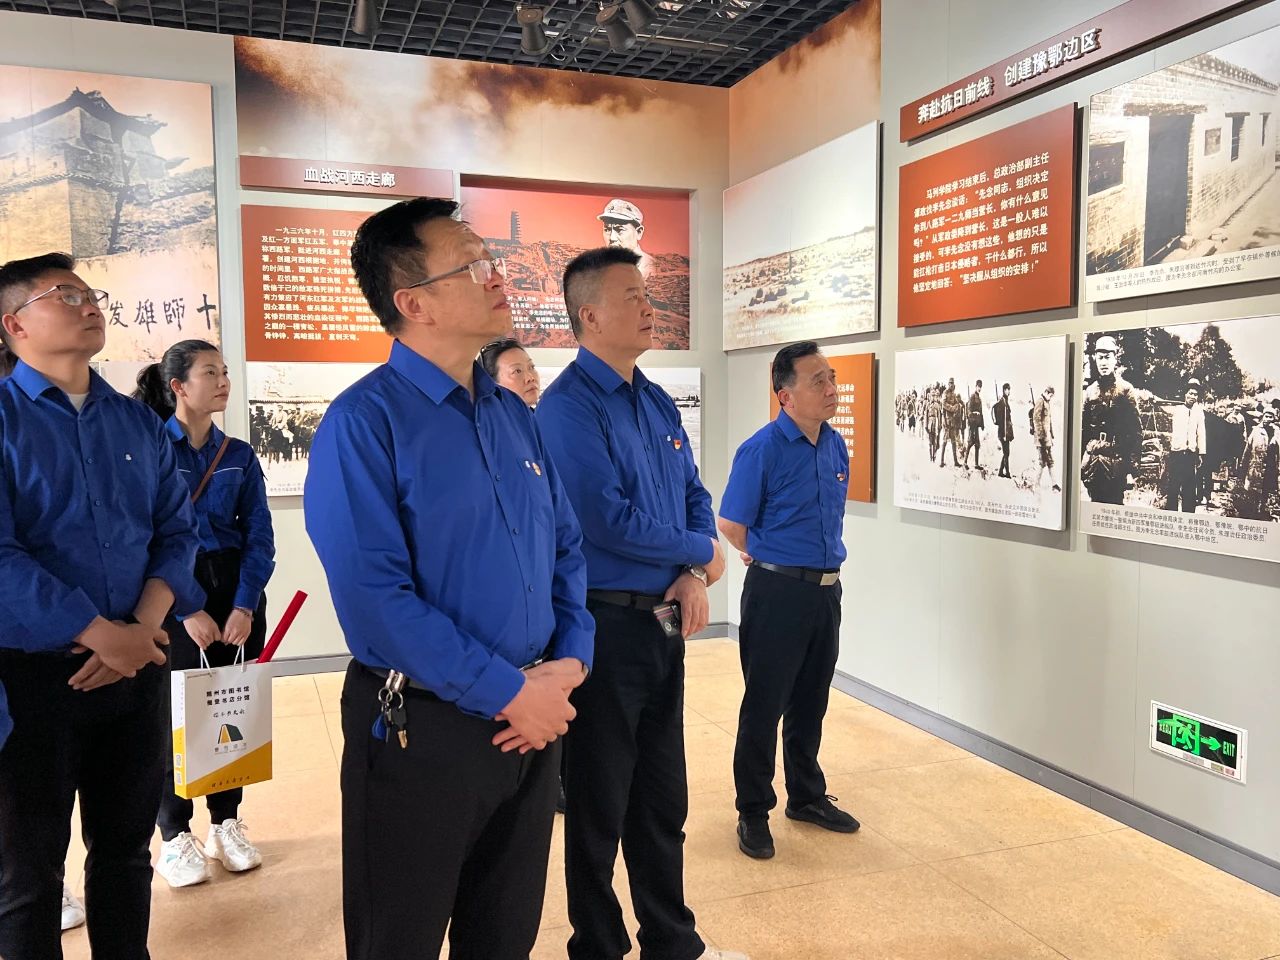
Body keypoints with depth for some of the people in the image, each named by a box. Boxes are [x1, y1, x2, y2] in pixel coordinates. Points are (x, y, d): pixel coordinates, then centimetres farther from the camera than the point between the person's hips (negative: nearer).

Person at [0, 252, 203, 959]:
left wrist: (143, 627, -10)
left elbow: (176, 532, 5)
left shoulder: (139, 423, 8)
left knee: (126, 848, 18)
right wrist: (103, 636, -17)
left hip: (138, 663, 5)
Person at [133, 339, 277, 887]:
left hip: (237, 592, 4)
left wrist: (245, 606, -12)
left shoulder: (238, 455, 5)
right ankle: (174, 837, 19)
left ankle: (226, 824, 24)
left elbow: (259, 535, 1)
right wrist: (187, 611, -17)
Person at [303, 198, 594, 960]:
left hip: (536, 719, 6)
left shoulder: (516, 414, 8)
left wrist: (570, 661, -5)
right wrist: (509, 690, -18)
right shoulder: (364, 423, -14)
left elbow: (567, 548, 11)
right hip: (422, 727, -6)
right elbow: (374, 595, -22)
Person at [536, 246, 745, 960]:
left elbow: (694, 495, 13)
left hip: (665, 623, 8)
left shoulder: (659, 404, 10)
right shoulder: (568, 407, -16)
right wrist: (701, 550, -9)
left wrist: (696, 576, -5)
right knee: (599, 807, 11)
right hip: (605, 626, -8)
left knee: (664, 799, 21)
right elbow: (611, 521, -24)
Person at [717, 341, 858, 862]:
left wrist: (822, 565, 14)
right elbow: (732, 527, -10)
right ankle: (753, 811, 18)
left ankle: (807, 796, 34)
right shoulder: (762, 449, -15)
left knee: (811, 702, 18)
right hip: (777, 592, -6)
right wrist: (781, 563, 3)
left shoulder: (836, 446, 5)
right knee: (765, 704, 4)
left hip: (826, 590, 6)